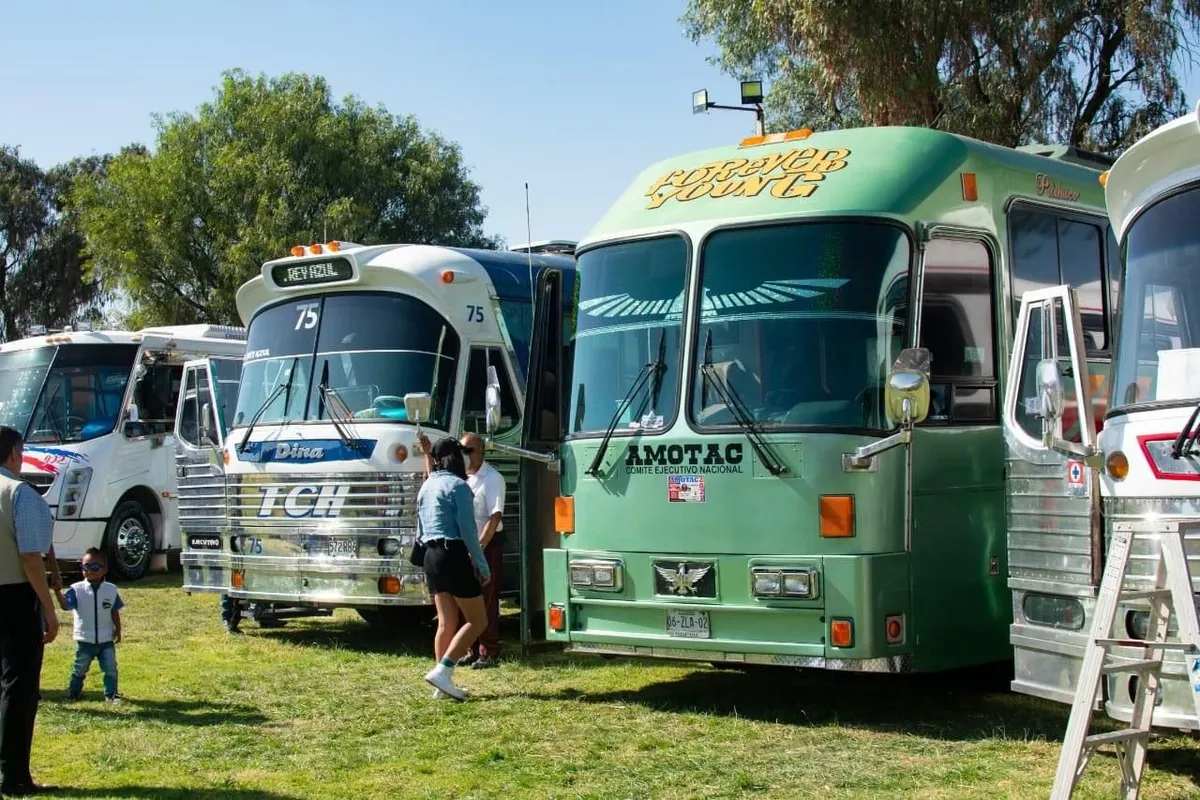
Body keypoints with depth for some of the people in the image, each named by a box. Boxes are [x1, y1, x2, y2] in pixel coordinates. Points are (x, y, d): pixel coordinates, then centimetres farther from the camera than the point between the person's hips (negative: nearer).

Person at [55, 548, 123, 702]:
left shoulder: (111, 590, -3)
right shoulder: (76, 589, -9)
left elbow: (115, 612, 5)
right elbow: (65, 605, -24)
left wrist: (118, 631, 3)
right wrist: (58, 592, -40)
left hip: (106, 640, 1)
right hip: (85, 641, -1)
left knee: (111, 669, 1)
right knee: (79, 669, 13)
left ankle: (111, 693, 14)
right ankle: (74, 692, 32)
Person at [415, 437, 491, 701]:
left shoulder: (426, 486, 14)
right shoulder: (458, 485, -11)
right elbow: (468, 530, -15)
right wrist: (482, 565, -9)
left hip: (431, 555, 8)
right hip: (454, 555, -8)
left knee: (446, 622, 11)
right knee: (477, 620, -1)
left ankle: (443, 684, 8)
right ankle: (442, 671, -12)